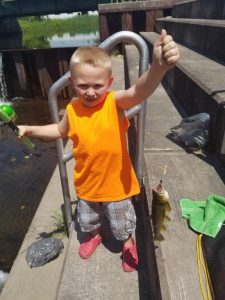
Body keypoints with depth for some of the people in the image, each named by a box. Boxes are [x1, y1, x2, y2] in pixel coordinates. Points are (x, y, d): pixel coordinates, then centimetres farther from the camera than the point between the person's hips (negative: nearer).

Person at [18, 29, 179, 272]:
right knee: (87, 220, 30)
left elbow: (139, 92, -45)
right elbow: (60, 131, 12)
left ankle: (128, 242, 57)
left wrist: (158, 68, -65)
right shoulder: (72, 109, -10)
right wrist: (30, 130, 5)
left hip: (115, 181, -3)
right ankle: (94, 235, 65)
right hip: (87, 182, 4)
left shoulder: (115, 102, -22)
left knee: (122, 224, 22)